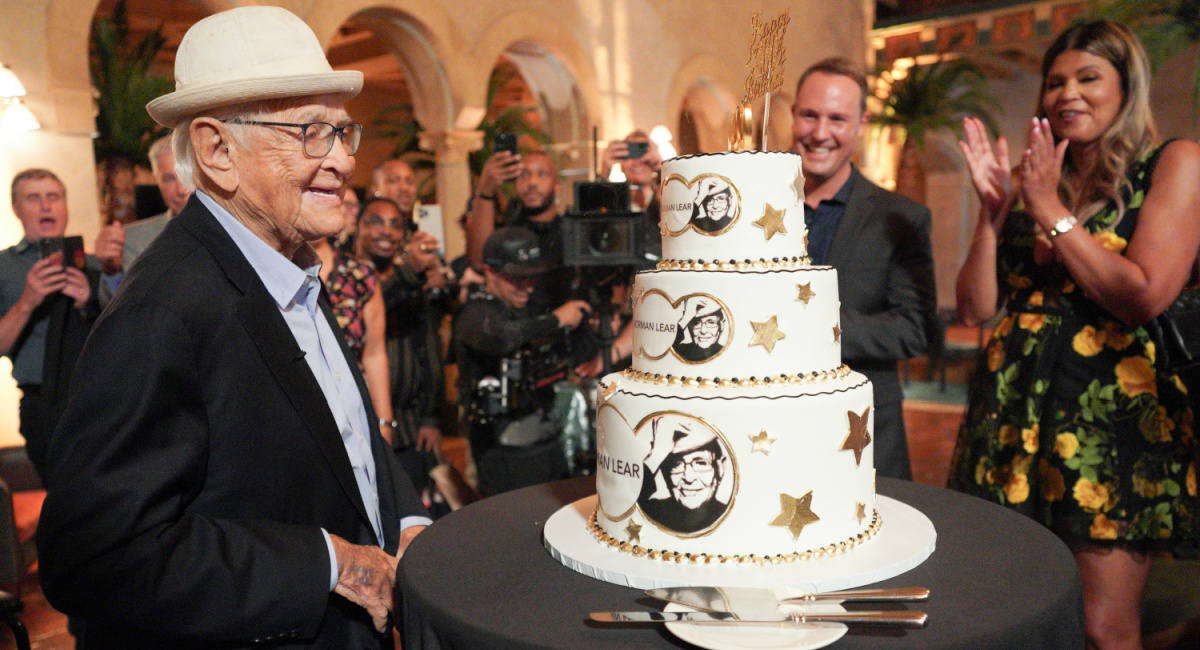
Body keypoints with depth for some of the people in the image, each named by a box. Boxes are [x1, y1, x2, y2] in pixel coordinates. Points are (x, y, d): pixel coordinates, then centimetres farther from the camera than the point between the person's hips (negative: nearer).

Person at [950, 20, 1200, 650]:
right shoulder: (1026, 178, 14)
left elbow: (1144, 296, -12)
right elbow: (974, 308, 8)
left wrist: (1051, 211, -8)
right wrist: (993, 209, -3)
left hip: (1113, 412, -4)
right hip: (1011, 409, 4)